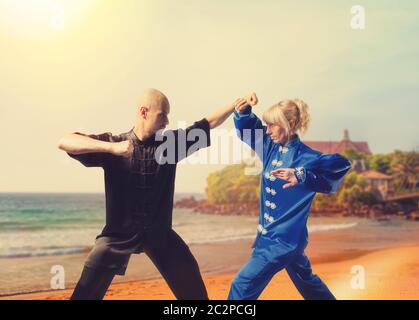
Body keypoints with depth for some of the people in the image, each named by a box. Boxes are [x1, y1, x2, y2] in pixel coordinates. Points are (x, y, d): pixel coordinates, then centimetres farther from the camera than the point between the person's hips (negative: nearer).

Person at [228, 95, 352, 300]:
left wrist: (301, 176, -46)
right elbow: (247, 129, 9)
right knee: (305, 280, 27)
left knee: (243, 285, -8)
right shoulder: (270, 146, 0)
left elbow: (341, 164, -35)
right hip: (268, 235, 8)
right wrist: (243, 112, -14)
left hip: (283, 239, -8)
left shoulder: (305, 157, -21)